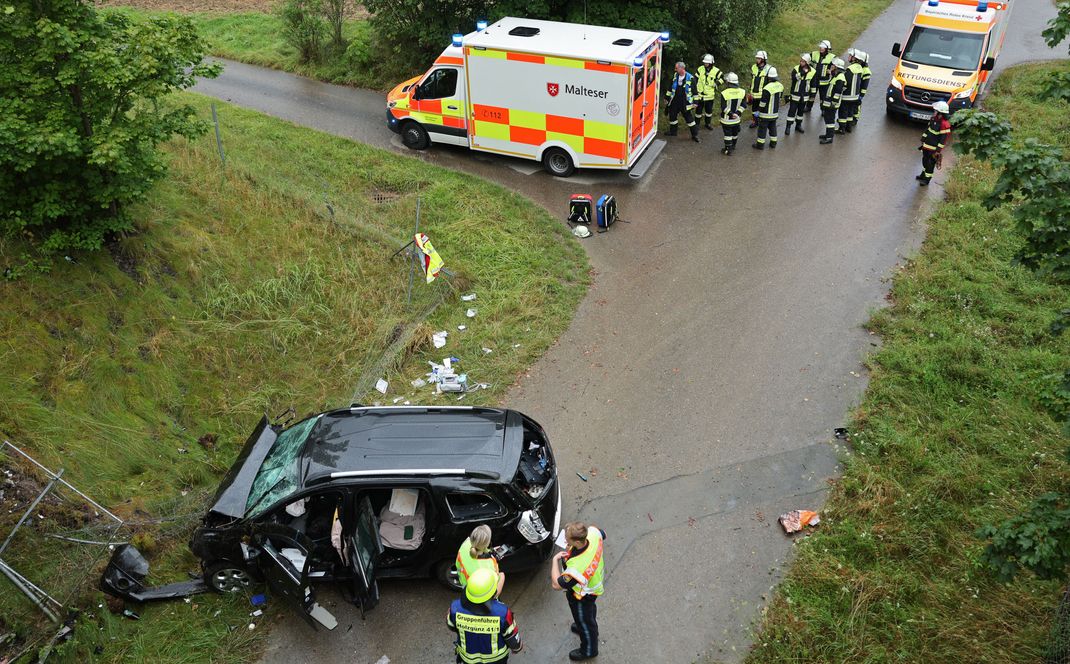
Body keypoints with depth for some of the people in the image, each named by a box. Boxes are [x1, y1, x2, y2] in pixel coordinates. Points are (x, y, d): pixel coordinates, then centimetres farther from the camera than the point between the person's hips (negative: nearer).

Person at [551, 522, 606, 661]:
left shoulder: (576, 567, -49)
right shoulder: (593, 532, -32)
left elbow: (556, 585, -32)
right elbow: (602, 535, -4)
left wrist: (555, 560, -22)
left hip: (583, 595, -7)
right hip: (596, 579, 7)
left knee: (584, 620, 24)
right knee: (590, 609, 37)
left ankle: (589, 650, 52)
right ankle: (591, 628, 68)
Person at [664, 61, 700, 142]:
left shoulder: (690, 78, -12)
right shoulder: (675, 76, 3)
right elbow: (670, 87, 15)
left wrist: (694, 102, -7)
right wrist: (667, 96, 17)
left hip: (684, 102, -5)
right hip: (674, 101, 5)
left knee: (689, 117, -2)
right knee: (672, 116, 13)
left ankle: (695, 135, 7)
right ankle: (672, 132, 33)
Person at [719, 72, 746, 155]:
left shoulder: (724, 93, -20)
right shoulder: (742, 92, -7)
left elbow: (724, 108, -20)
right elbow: (743, 105, -6)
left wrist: (731, 114, -14)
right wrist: (738, 113, -9)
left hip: (727, 119, -4)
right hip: (737, 119, 4)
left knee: (728, 134, 8)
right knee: (735, 133, 22)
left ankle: (728, 149, 14)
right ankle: (733, 147, 39)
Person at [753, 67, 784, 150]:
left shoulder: (767, 88, -26)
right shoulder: (780, 86, -2)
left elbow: (763, 102, -20)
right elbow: (780, 98, 10)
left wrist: (759, 111, -7)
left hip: (766, 113, -7)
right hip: (775, 112, 7)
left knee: (762, 128, 6)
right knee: (773, 127, 20)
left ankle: (760, 144, 13)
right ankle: (773, 143, 28)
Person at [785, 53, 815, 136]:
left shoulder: (812, 72, -3)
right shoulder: (796, 69, -10)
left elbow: (813, 85, 4)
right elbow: (794, 78, -28)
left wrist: (812, 96, 6)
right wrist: (802, 72, -38)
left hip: (805, 96, 3)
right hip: (795, 95, -3)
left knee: (801, 111, 15)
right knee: (792, 111, -2)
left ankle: (798, 125, 29)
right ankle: (788, 127, 4)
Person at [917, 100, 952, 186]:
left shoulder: (944, 124, -26)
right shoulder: (934, 119, 0)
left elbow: (943, 139, -23)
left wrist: (938, 150, -21)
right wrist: (923, 139, 18)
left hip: (934, 149, -8)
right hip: (927, 145, 8)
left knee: (930, 164, 6)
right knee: (925, 161, 23)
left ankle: (927, 179, 21)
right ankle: (923, 175, 43)